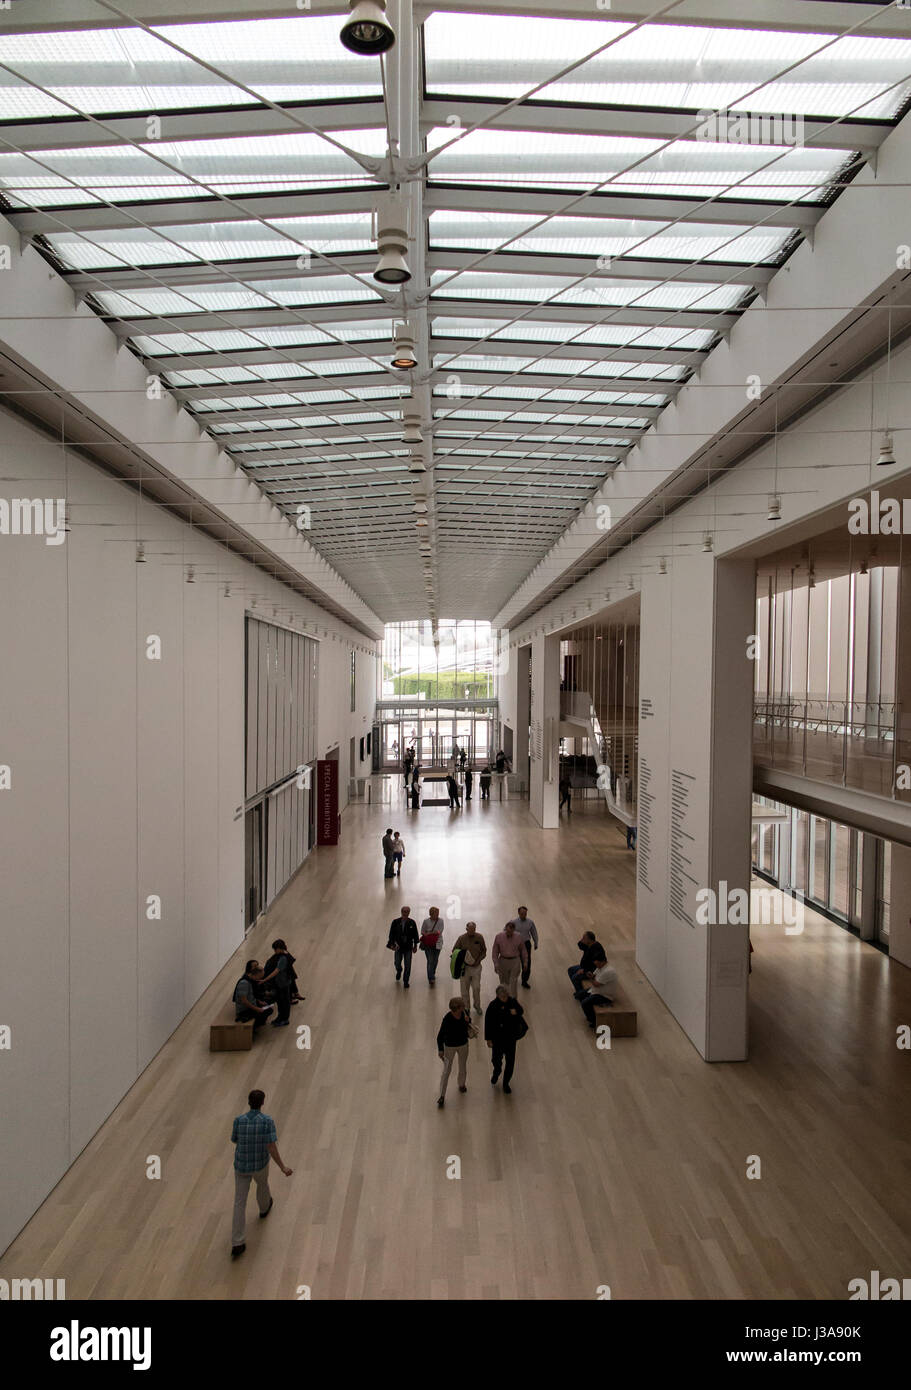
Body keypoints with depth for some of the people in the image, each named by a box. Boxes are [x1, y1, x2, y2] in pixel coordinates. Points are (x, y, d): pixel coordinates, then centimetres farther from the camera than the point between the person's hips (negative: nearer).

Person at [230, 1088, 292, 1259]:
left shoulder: (239, 1120, -20)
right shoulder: (268, 1121, -26)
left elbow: (234, 1140, 1)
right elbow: (272, 1148, -28)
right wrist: (283, 1168, -18)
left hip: (241, 1166, 0)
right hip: (260, 1165, 0)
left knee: (240, 1203, 10)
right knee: (262, 1183, 34)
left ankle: (237, 1244, 6)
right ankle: (264, 1207, 63)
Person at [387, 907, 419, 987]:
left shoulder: (412, 923, -4)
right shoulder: (395, 922, -5)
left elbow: (415, 935, 4)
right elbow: (391, 934, 0)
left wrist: (415, 945, 5)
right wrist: (392, 944, -9)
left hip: (408, 948, 0)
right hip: (398, 947, 0)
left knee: (407, 966, 0)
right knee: (397, 964, 10)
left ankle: (406, 981, 14)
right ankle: (399, 971, 44)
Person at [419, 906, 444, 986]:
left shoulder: (440, 921, -4)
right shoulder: (426, 921, -4)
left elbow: (439, 931, -9)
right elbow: (422, 931, 1)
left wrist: (429, 933, -13)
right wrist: (434, 933, -14)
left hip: (437, 944, 2)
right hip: (428, 944, -2)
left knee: (435, 960, 13)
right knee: (430, 961, -8)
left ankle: (432, 974, 36)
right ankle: (431, 979, -8)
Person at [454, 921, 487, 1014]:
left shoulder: (479, 937, -6)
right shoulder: (462, 938, -8)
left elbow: (484, 951, 4)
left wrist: (478, 960, -8)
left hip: (476, 967, 0)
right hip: (465, 967, 0)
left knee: (476, 988, 2)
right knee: (464, 989, 7)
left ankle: (477, 1006, 26)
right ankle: (466, 1008, 24)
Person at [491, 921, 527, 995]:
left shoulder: (518, 937, -9)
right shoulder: (498, 936, -10)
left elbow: (523, 950, 5)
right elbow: (495, 951, -3)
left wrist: (525, 962, 8)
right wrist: (496, 964, -7)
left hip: (515, 961, -1)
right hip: (503, 961, 1)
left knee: (513, 983, -4)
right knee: (504, 981, 14)